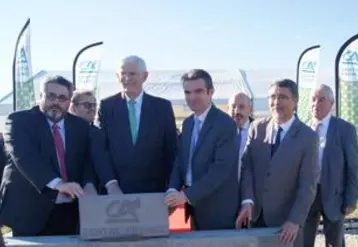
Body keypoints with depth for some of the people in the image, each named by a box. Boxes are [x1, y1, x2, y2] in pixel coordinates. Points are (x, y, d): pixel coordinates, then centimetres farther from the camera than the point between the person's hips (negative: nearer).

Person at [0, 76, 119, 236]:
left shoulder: (80, 126, 12)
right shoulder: (19, 121, -2)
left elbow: (88, 159, 4)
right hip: (29, 209, -3)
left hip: (69, 211, 3)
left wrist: (88, 184, -18)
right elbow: (25, 157, -17)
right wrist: (57, 183, -31)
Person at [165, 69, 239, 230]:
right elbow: (180, 161, 10)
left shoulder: (225, 123, -15)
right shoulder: (188, 123, 10)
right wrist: (173, 190, -8)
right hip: (195, 206, 7)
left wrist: (187, 195, -26)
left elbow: (222, 168, -23)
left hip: (218, 209, -7)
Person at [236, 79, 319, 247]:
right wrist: (247, 200, -15)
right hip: (255, 215, 3)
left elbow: (307, 185, -12)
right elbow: (247, 166, -2)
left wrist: (295, 220, -19)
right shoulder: (257, 127, 1)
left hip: (286, 219, -3)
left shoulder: (308, 137, -9)